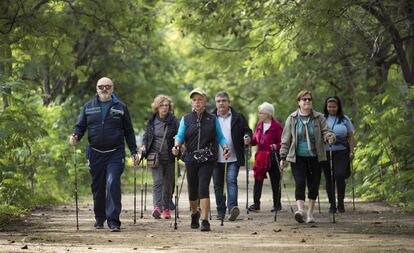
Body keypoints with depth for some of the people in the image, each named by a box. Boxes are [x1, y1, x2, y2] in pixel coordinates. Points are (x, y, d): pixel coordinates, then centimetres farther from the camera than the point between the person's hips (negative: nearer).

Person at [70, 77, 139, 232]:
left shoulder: (120, 107, 6)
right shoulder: (88, 107, 10)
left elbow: (129, 132, 9)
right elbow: (80, 126, 11)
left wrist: (134, 152, 6)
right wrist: (75, 136, -12)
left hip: (115, 154, -3)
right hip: (95, 154, 3)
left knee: (113, 184, -16)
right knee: (98, 187, 11)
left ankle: (113, 221, -17)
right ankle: (99, 218, 30)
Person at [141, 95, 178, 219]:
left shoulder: (173, 120, 2)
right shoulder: (152, 121, 8)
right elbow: (146, 136, 18)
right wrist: (144, 146, 0)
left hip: (170, 157, 0)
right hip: (155, 156, 0)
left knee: (168, 184, 6)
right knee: (157, 181, -15)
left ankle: (166, 209, 18)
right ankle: (157, 207, -26)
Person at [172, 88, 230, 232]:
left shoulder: (212, 120, 8)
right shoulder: (186, 120, 9)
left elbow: (220, 136, 8)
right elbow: (180, 136, 2)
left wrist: (225, 147, -10)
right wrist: (176, 145, -19)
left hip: (208, 159, -2)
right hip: (191, 159, 2)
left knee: (203, 188, -15)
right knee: (192, 190, 9)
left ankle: (205, 220, -16)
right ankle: (194, 213, 37)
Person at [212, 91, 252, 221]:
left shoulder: (238, 117, 5)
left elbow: (247, 130, 11)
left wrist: (247, 137, -13)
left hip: (233, 158, -2)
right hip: (216, 159, 2)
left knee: (231, 181, -16)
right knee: (218, 185, 7)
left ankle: (233, 207, -25)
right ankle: (221, 211, 16)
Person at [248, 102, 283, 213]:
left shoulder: (276, 126, -8)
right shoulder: (259, 124, 11)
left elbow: (282, 142, -8)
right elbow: (255, 140, 11)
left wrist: (275, 146, -26)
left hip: (272, 157, -5)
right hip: (261, 157, 5)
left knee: (275, 181, 4)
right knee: (258, 180, -1)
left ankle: (277, 204, 13)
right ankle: (256, 204, 1)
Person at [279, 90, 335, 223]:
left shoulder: (319, 118, 4)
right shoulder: (292, 119, 4)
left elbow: (326, 131, -1)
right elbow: (286, 139, 6)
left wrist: (330, 137, -25)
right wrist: (283, 157, 3)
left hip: (315, 157, 1)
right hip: (298, 158, -1)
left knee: (314, 185, 4)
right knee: (300, 183, -15)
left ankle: (310, 213, 15)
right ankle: (300, 210, -26)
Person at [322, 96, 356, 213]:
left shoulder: (344, 119, 9)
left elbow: (351, 137, 11)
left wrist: (351, 152, 2)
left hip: (341, 152, -1)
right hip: (326, 152, 1)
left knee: (339, 175, -18)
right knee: (329, 179, 3)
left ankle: (341, 202, -9)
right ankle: (332, 204, 12)